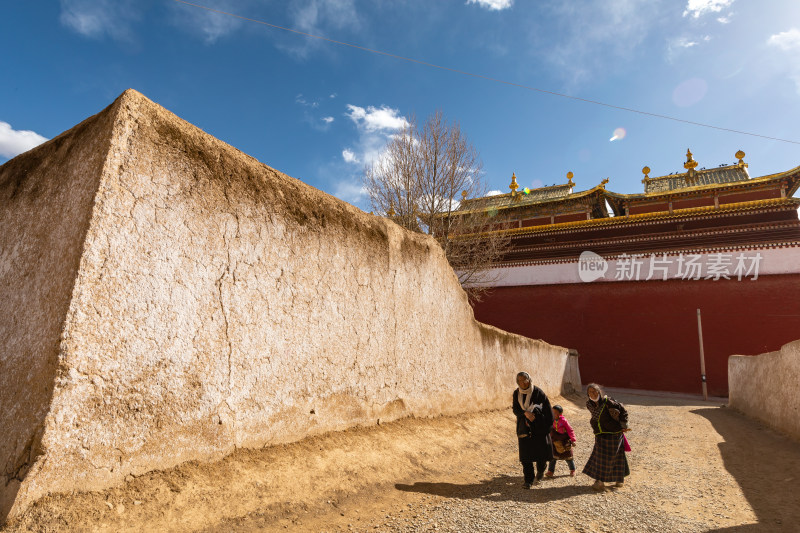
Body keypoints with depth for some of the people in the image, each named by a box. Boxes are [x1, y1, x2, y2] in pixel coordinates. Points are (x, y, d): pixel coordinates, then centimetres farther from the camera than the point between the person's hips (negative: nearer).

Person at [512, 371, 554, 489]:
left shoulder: (538, 392, -9)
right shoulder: (516, 393, 2)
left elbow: (548, 409, -4)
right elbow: (515, 409, -2)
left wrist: (549, 424, -6)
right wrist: (525, 413, -21)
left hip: (539, 427, -2)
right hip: (524, 428, 3)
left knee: (541, 452, 4)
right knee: (525, 454, 2)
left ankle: (540, 471, 35)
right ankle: (528, 480, 13)